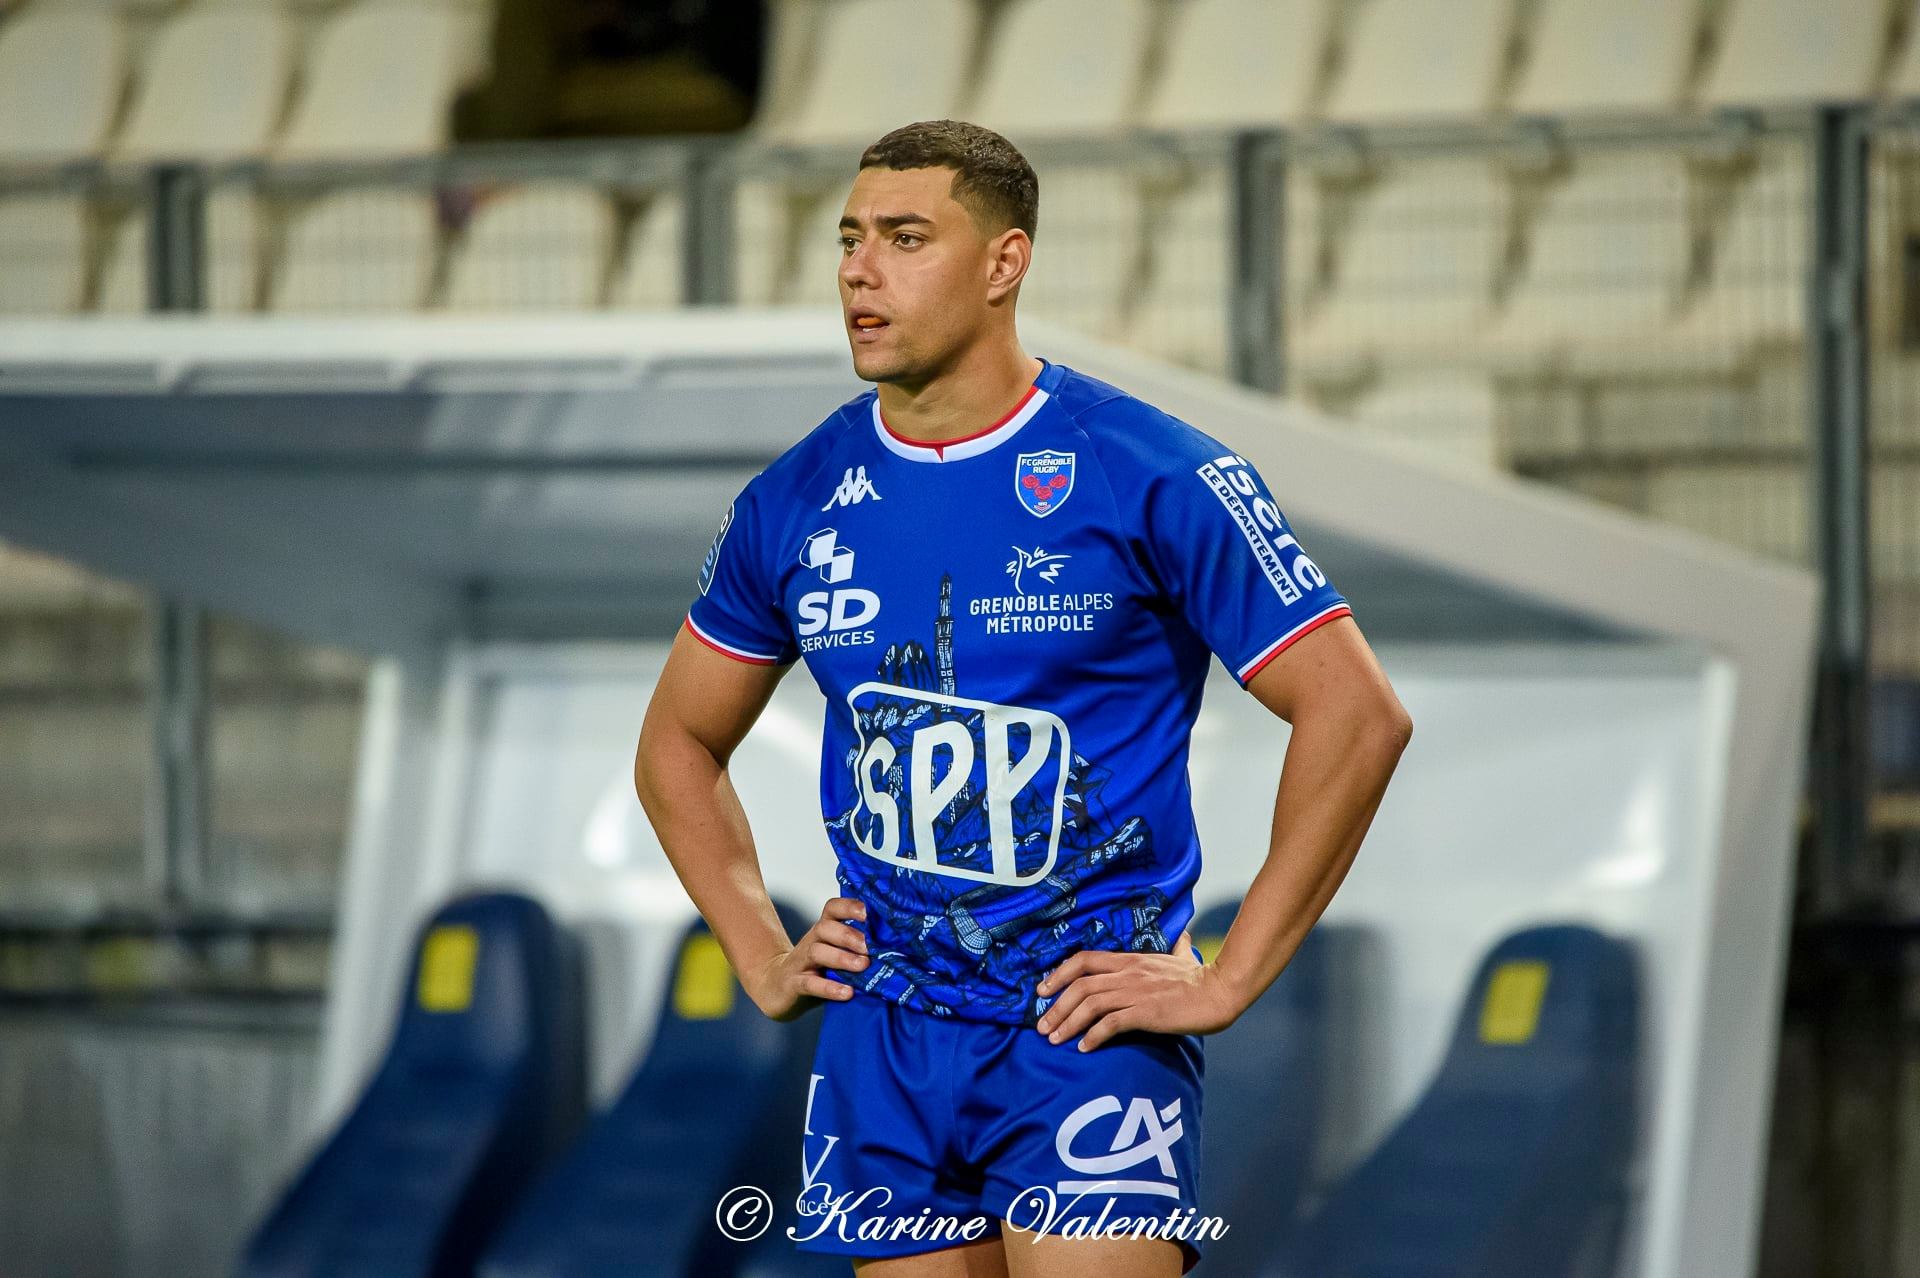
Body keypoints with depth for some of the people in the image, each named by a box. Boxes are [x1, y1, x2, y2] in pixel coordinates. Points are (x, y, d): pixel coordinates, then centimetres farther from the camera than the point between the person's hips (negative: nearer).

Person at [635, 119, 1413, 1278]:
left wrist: (1226, 983, -11)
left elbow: (1358, 716, -10)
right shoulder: (798, 503, 6)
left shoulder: (1150, 476, -8)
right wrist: (762, 958, 10)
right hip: (884, 1041, 5)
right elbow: (680, 745, 22)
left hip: (1088, 1026, -5)